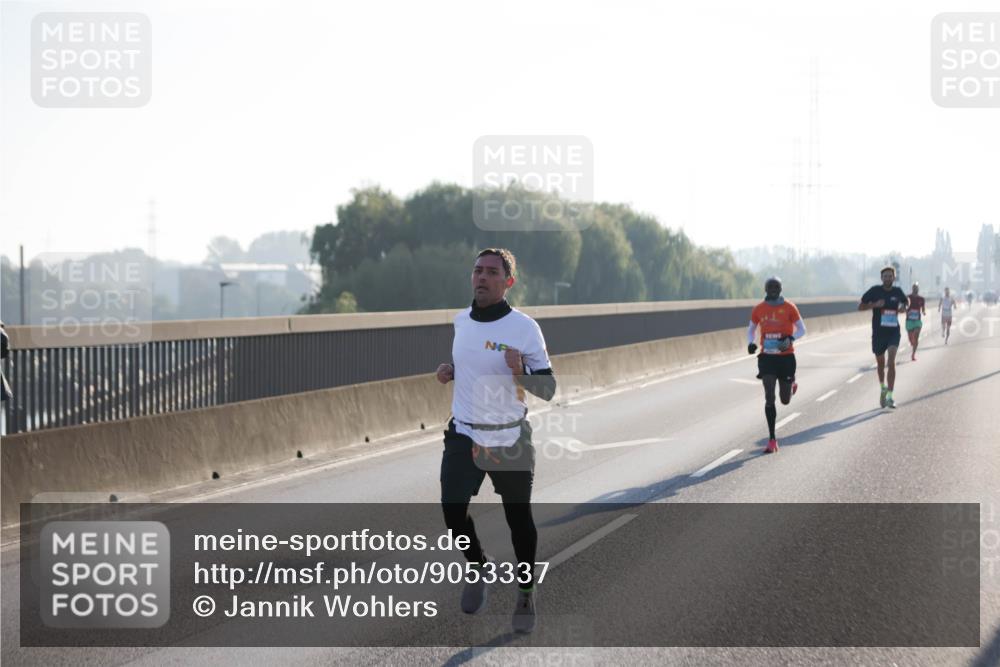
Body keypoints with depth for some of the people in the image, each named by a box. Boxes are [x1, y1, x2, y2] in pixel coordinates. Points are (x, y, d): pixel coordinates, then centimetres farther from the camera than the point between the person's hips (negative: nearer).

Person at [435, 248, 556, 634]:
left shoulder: (524, 327, -14)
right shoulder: (461, 321, 3)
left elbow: (548, 389, -13)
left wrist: (521, 373, -32)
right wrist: (450, 371, 3)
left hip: (509, 439, -4)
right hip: (463, 434, 4)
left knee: (519, 518, 6)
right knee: (452, 510, -6)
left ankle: (526, 594, 26)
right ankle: (480, 569, 23)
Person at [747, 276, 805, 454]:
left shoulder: (789, 308, -6)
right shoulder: (758, 310, 1)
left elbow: (802, 329, -1)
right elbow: (751, 329, 15)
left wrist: (790, 339, -21)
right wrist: (751, 342, -7)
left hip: (786, 357, -1)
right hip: (767, 357, 1)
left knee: (785, 400, 9)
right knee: (769, 397, -10)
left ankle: (792, 384, 47)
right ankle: (772, 440, -7)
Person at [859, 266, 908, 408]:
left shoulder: (897, 291, 3)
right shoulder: (875, 291, -4)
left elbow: (906, 301, 24)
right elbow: (860, 306, -1)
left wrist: (904, 307, 1)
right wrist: (874, 305, -18)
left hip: (894, 332, 0)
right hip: (878, 333, 0)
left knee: (891, 362, -17)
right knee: (881, 364, 14)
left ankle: (890, 396, -17)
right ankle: (883, 388, 42)